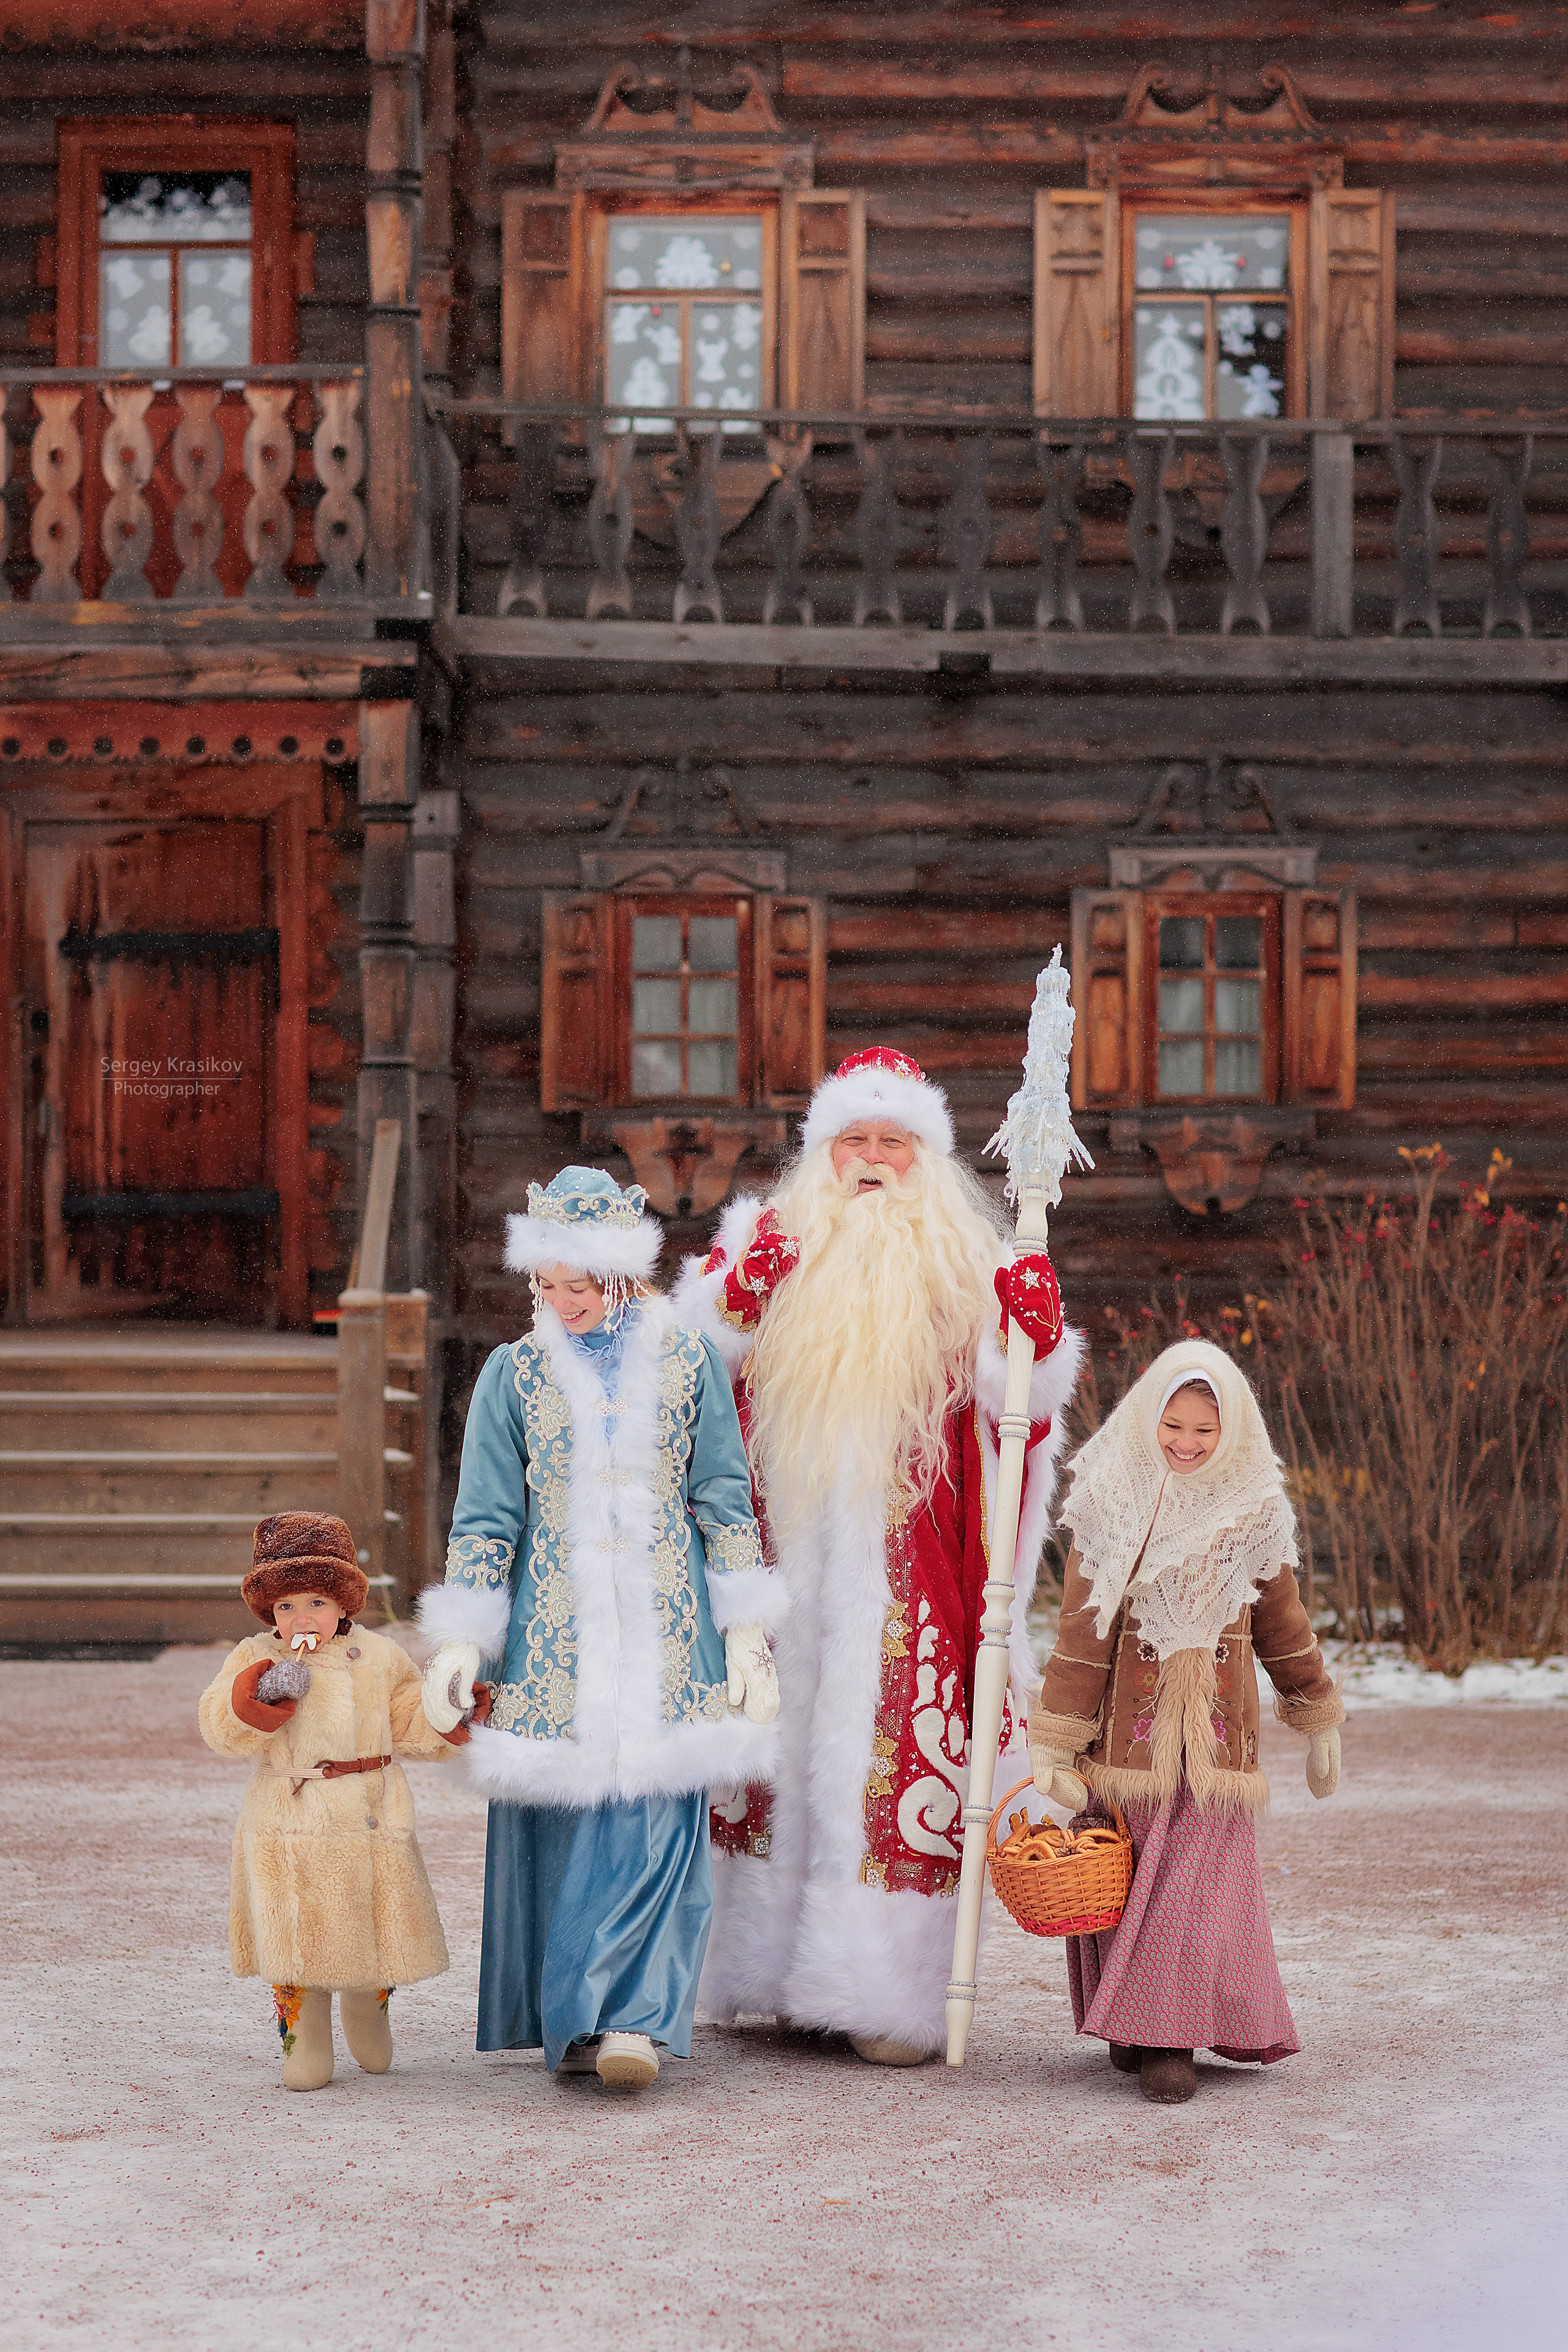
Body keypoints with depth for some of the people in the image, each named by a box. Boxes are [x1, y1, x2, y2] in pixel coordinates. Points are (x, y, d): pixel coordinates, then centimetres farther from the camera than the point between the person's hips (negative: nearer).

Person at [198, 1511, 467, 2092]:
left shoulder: (379, 1658, 5)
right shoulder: (255, 1660, 0)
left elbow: (413, 1728, 9)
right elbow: (220, 1728, -10)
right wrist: (261, 1693, -26)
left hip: (370, 1821, 1)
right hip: (288, 1824, -1)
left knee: (376, 1934, 9)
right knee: (296, 1940, -1)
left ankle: (367, 2014, 38)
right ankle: (306, 2043, 15)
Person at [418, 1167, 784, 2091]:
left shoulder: (688, 1361, 5)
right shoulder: (516, 1373, 5)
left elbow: (725, 1503, 7)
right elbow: (485, 1518, 5)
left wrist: (747, 1636, 3)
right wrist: (460, 1643, -2)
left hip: (666, 1630, 0)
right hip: (554, 1632, 1)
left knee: (656, 1812, -10)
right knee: (560, 1815, 1)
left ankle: (632, 2016, -10)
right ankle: (571, 2019, 13)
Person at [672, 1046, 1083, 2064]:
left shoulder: (966, 1260, 7)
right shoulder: (776, 1237, 10)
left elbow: (1018, 1404, 2)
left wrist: (1037, 1335, -17)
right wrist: (738, 1291, -12)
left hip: (902, 1551, -2)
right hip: (785, 1540, 2)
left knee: (892, 1748, -6)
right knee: (776, 1731, 7)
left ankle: (891, 1991, 0)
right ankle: (770, 1968, 19)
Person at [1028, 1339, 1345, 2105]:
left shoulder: (1251, 1514, 6)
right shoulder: (1111, 1504, -1)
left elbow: (1282, 1624, 17)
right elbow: (1083, 1630, -3)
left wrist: (1319, 1720, 22)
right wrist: (1055, 1739, -6)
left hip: (1217, 1727, 1)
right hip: (1128, 1723, -1)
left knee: (1202, 1877, -7)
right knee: (1122, 1872, 4)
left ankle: (1169, 2040, -1)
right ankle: (1132, 2022, 20)